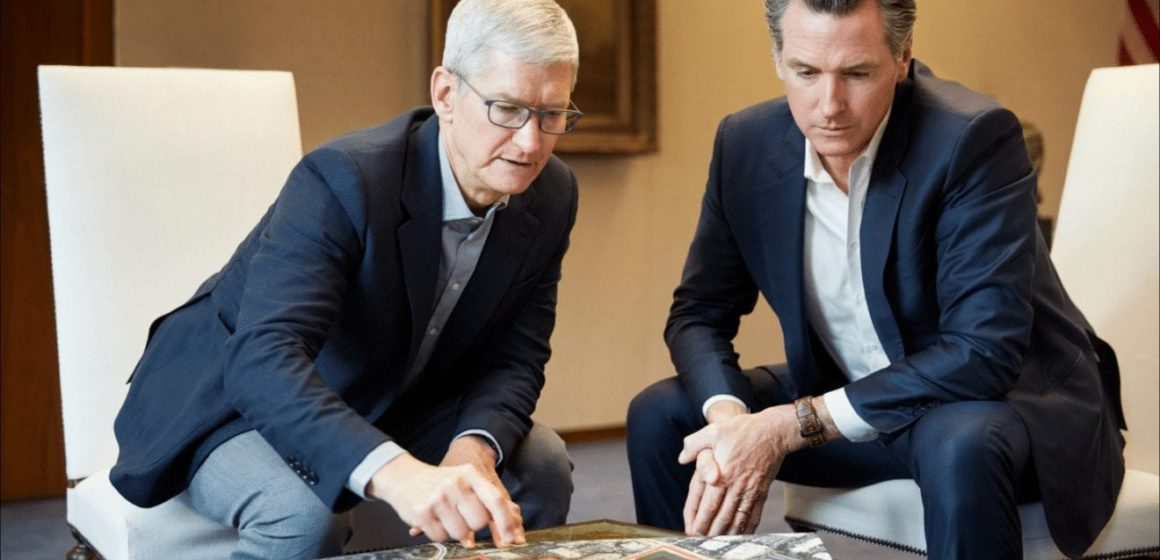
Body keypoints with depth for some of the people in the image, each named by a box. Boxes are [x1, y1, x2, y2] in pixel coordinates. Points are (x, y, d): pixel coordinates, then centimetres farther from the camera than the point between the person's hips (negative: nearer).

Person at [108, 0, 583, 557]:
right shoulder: (342, 180, -32)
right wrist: (395, 472, -60)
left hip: (388, 407, 6)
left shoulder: (550, 198, -11)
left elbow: (514, 357, -8)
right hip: (236, 400, -5)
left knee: (541, 464, -13)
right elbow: (264, 360, -43)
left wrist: (474, 448, -32)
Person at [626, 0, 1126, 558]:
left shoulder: (974, 139, -25)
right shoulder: (747, 143, -8)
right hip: (845, 398, 5)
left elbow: (984, 353, -30)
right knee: (659, 414, -7)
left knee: (958, 443, -38)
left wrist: (793, 425, -32)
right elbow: (698, 313, -1)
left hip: (1008, 396, -5)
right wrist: (727, 418, -24)